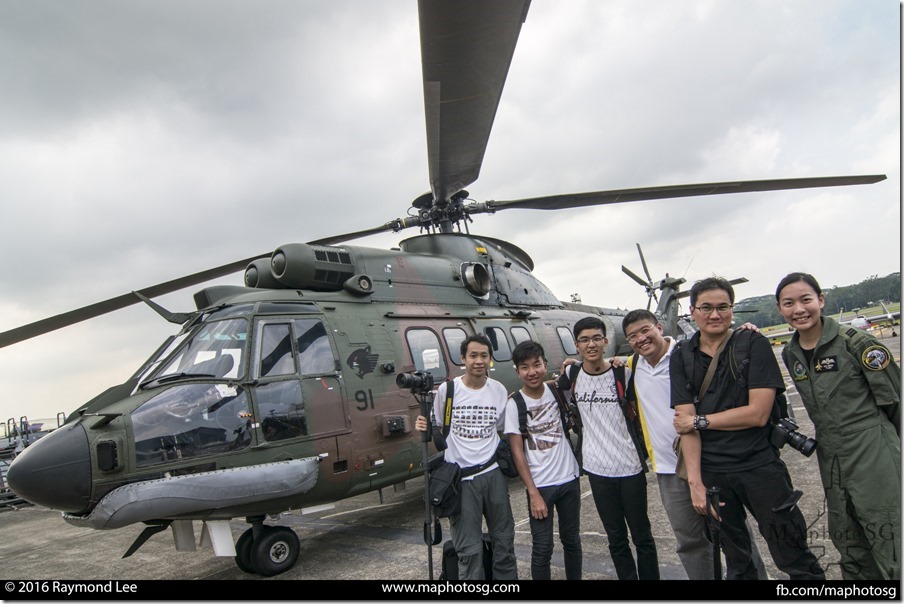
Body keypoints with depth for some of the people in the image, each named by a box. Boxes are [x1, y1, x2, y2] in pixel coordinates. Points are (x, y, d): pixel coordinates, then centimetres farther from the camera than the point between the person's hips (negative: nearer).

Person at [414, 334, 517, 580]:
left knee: (504, 540, 13)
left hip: (493, 473, 3)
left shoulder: (499, 390, 2)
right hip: (460, 477, -2)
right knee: (469, 548, 1)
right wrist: (423, 426, -14)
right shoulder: (447, 389, -5)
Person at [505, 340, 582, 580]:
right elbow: (517, 452, -9)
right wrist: (533, 493, -12)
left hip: (569, 479, 4)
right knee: (543, 549, 3)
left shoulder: (556, 390, -2)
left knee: (572, 541, 16)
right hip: (541, 486, -3)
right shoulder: (515, 404, -11)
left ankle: (575, 578, 33)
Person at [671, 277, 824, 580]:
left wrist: (700, 421, -8)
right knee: (736, 563, 19)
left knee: (796, 560, 6)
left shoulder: (754, 345, -6)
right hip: (711, 472, 3)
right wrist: (695, 481, -10)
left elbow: (758, 413, -14)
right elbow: (686, 421, -5)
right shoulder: (681, 357, 1)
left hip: (760, 465, -2)